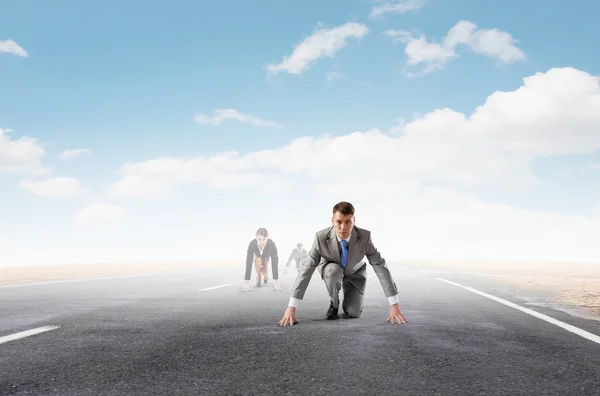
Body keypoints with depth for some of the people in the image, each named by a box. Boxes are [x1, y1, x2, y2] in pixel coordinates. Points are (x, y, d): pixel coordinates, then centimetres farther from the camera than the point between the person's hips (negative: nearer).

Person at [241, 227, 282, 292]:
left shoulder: (272, 244, -43)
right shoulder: (252, 244, -43)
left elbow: (275, 263, -44)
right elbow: (248, 263, -45)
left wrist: (276, 284, -48)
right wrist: (246, 284, -49)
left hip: (266, 256, 0)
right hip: (257, 256, 0)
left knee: (265, 273, -17)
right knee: (258, 260, -33)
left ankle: (265, 276, 20)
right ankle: (258, 278, -6)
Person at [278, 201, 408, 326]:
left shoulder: (365, 236, -33)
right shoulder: (321, 237, -34)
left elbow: (380, 266, -30)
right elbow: (306, 269, -33)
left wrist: (394, 305, -34)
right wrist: (291, 307, -37)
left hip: (354, 273, 1)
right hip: (331, 270, 0)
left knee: (353, 313, -15)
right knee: (334, 270, -36)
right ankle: (334, 303, -6)